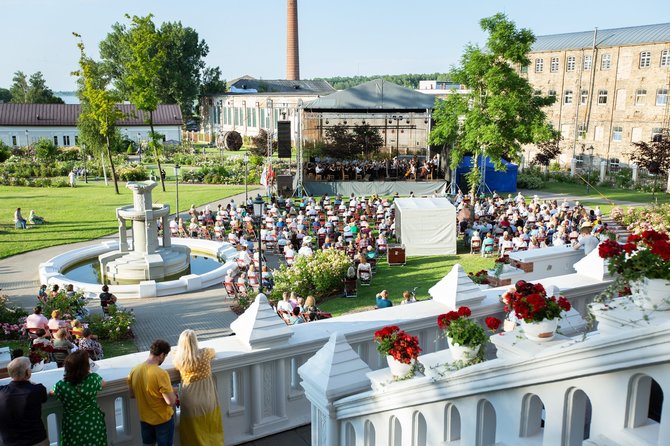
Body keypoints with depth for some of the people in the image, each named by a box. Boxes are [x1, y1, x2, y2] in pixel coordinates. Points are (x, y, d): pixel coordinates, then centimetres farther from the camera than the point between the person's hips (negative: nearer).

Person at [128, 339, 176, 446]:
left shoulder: (134, 370, -10)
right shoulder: (161, 374, -30)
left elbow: (132, 395, 4)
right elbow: (171, 402, -27)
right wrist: (172, 392, -7)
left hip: (144, 418, 5)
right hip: (163, 419, -5)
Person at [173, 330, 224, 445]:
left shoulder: (179, 360, -15)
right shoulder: (205, 353, -15)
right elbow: (214, 352, 10)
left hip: (191, 403, -1)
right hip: (208, 400, 1)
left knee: (194, 434, 18)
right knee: (211, 431, 23)